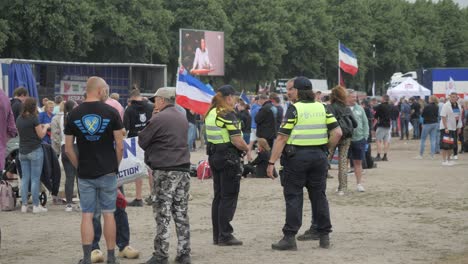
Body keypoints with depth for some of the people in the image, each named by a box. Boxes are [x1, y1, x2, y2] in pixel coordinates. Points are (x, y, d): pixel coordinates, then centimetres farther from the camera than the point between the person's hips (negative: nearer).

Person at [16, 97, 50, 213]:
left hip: (22, 151, 6)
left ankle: (24, 205, 9)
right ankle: (36, 206, 2)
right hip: (35, 151, -6)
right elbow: (41, 135, -9)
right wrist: (45, 127, 11)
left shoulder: (19, 119, 6)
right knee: (35, 179, -1)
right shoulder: (33, 118, -13)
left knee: (24, 178, 9)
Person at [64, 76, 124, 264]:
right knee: (108, 214, 7)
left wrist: (79, 166, 11)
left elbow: (68, 148, 0)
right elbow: (119, 145, -6)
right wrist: (116, 165, 7)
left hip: (85, 173, 1)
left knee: (87, 215, 5)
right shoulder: (111, 112, -6)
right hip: (107, 172, -1)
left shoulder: (74, 114, 0)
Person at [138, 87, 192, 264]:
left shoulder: (158, 119, -12)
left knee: (163, 215, -3)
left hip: (164, 171, -7)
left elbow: (142, 141, -5)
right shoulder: (183, 119, 13)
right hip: (183, 170, 7)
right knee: (181, 213, 9)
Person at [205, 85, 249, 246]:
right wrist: (247, 148, -1)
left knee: (218, 196, 13)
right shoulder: (228, 115, -15)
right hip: (229, 158, -8)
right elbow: (237, 141, -20)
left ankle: (217, 235, 15)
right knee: (229, 198, -3)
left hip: (213, 156, 8)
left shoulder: (210, 114, 11)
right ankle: (225, 236, -4)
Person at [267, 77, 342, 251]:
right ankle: (324, 236, 15)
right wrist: (326, 149, 12)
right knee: (319, 196, 11)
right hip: (319, 156, 5)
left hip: (297, 156, -5)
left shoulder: (294, 109, -9)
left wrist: (272, 162, -11)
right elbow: (337, 132, 1)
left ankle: (290, 238, -1)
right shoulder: (322, 108, 7)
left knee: (293, 197, 0)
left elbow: (282, 138, -13)